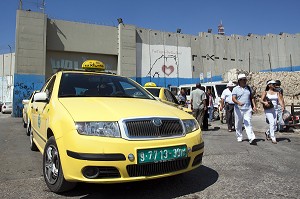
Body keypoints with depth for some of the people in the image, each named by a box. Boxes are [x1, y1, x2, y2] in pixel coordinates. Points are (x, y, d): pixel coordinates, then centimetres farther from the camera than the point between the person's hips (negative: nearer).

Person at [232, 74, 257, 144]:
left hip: (248, 109, 2)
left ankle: (251, 138, -15)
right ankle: (239, 137, 23)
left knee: (248, 123, -8)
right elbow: (233, 98, -10)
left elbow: (252, 97, 18)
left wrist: (254, 106, 7)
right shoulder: (235, 89, 0)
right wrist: (239, 103, -29)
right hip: (238, 109, -2)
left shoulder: (248, 88, 13)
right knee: (238, 124, 8)